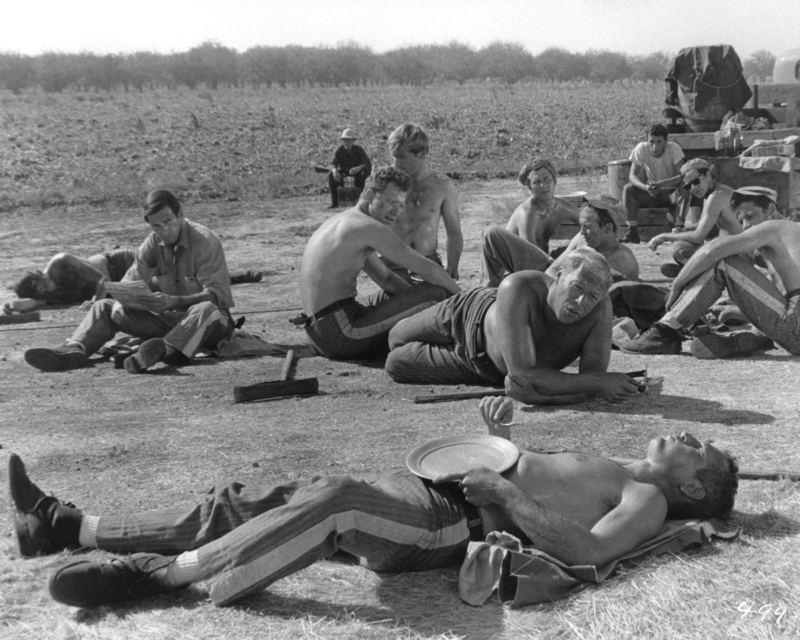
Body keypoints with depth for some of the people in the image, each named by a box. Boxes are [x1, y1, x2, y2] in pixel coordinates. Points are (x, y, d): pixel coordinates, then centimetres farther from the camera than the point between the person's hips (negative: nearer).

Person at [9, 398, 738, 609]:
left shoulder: (647, 501, 4)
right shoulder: (604, 467, 30)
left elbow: (586, 548, -16)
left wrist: (507, 495, -20)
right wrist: (499, 438, 17)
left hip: (455, 523, -8)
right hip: (423, 490, 8)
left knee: (333, 499, -35)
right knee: (255, 499, -1)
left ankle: (163, 572, -30)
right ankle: (71, 526, -1)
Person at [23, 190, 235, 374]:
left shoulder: (204, 241, -16)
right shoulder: (153, 243, 4)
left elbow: (217, 294, -23)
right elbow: (131, 281, 4)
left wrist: (174, 301, -37)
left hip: (212, 323, -6)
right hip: (167, 318, 6)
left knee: (206, 309, -42)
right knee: (106, 307, -5)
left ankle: (162, 350, -65)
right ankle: (74, 350, -30)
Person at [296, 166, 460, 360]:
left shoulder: (342, 222, 19)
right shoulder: (370, 227, -11)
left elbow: (386, 279, 23)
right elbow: (430, 271, -11)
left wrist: (420, 302, 15)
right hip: (343, 334, -10)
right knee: (436, 294, -12)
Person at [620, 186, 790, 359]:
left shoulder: (773, 228, 0)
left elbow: (711, 251, -10)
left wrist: (676, 286, -1)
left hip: (795, 327, -9)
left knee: (724, 264, -8)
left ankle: (666, 332, -7)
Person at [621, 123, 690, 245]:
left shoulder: (674, 148, -19)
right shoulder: (641, 148, -15)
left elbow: (683, 176, -26)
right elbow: (632, 176, -18)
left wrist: (661, 184, -43)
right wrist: (645, 187, -39)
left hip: (670, 192, -2)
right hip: (650, 193, 2)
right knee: (628, 189, -23)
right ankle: (632, 232, -23)